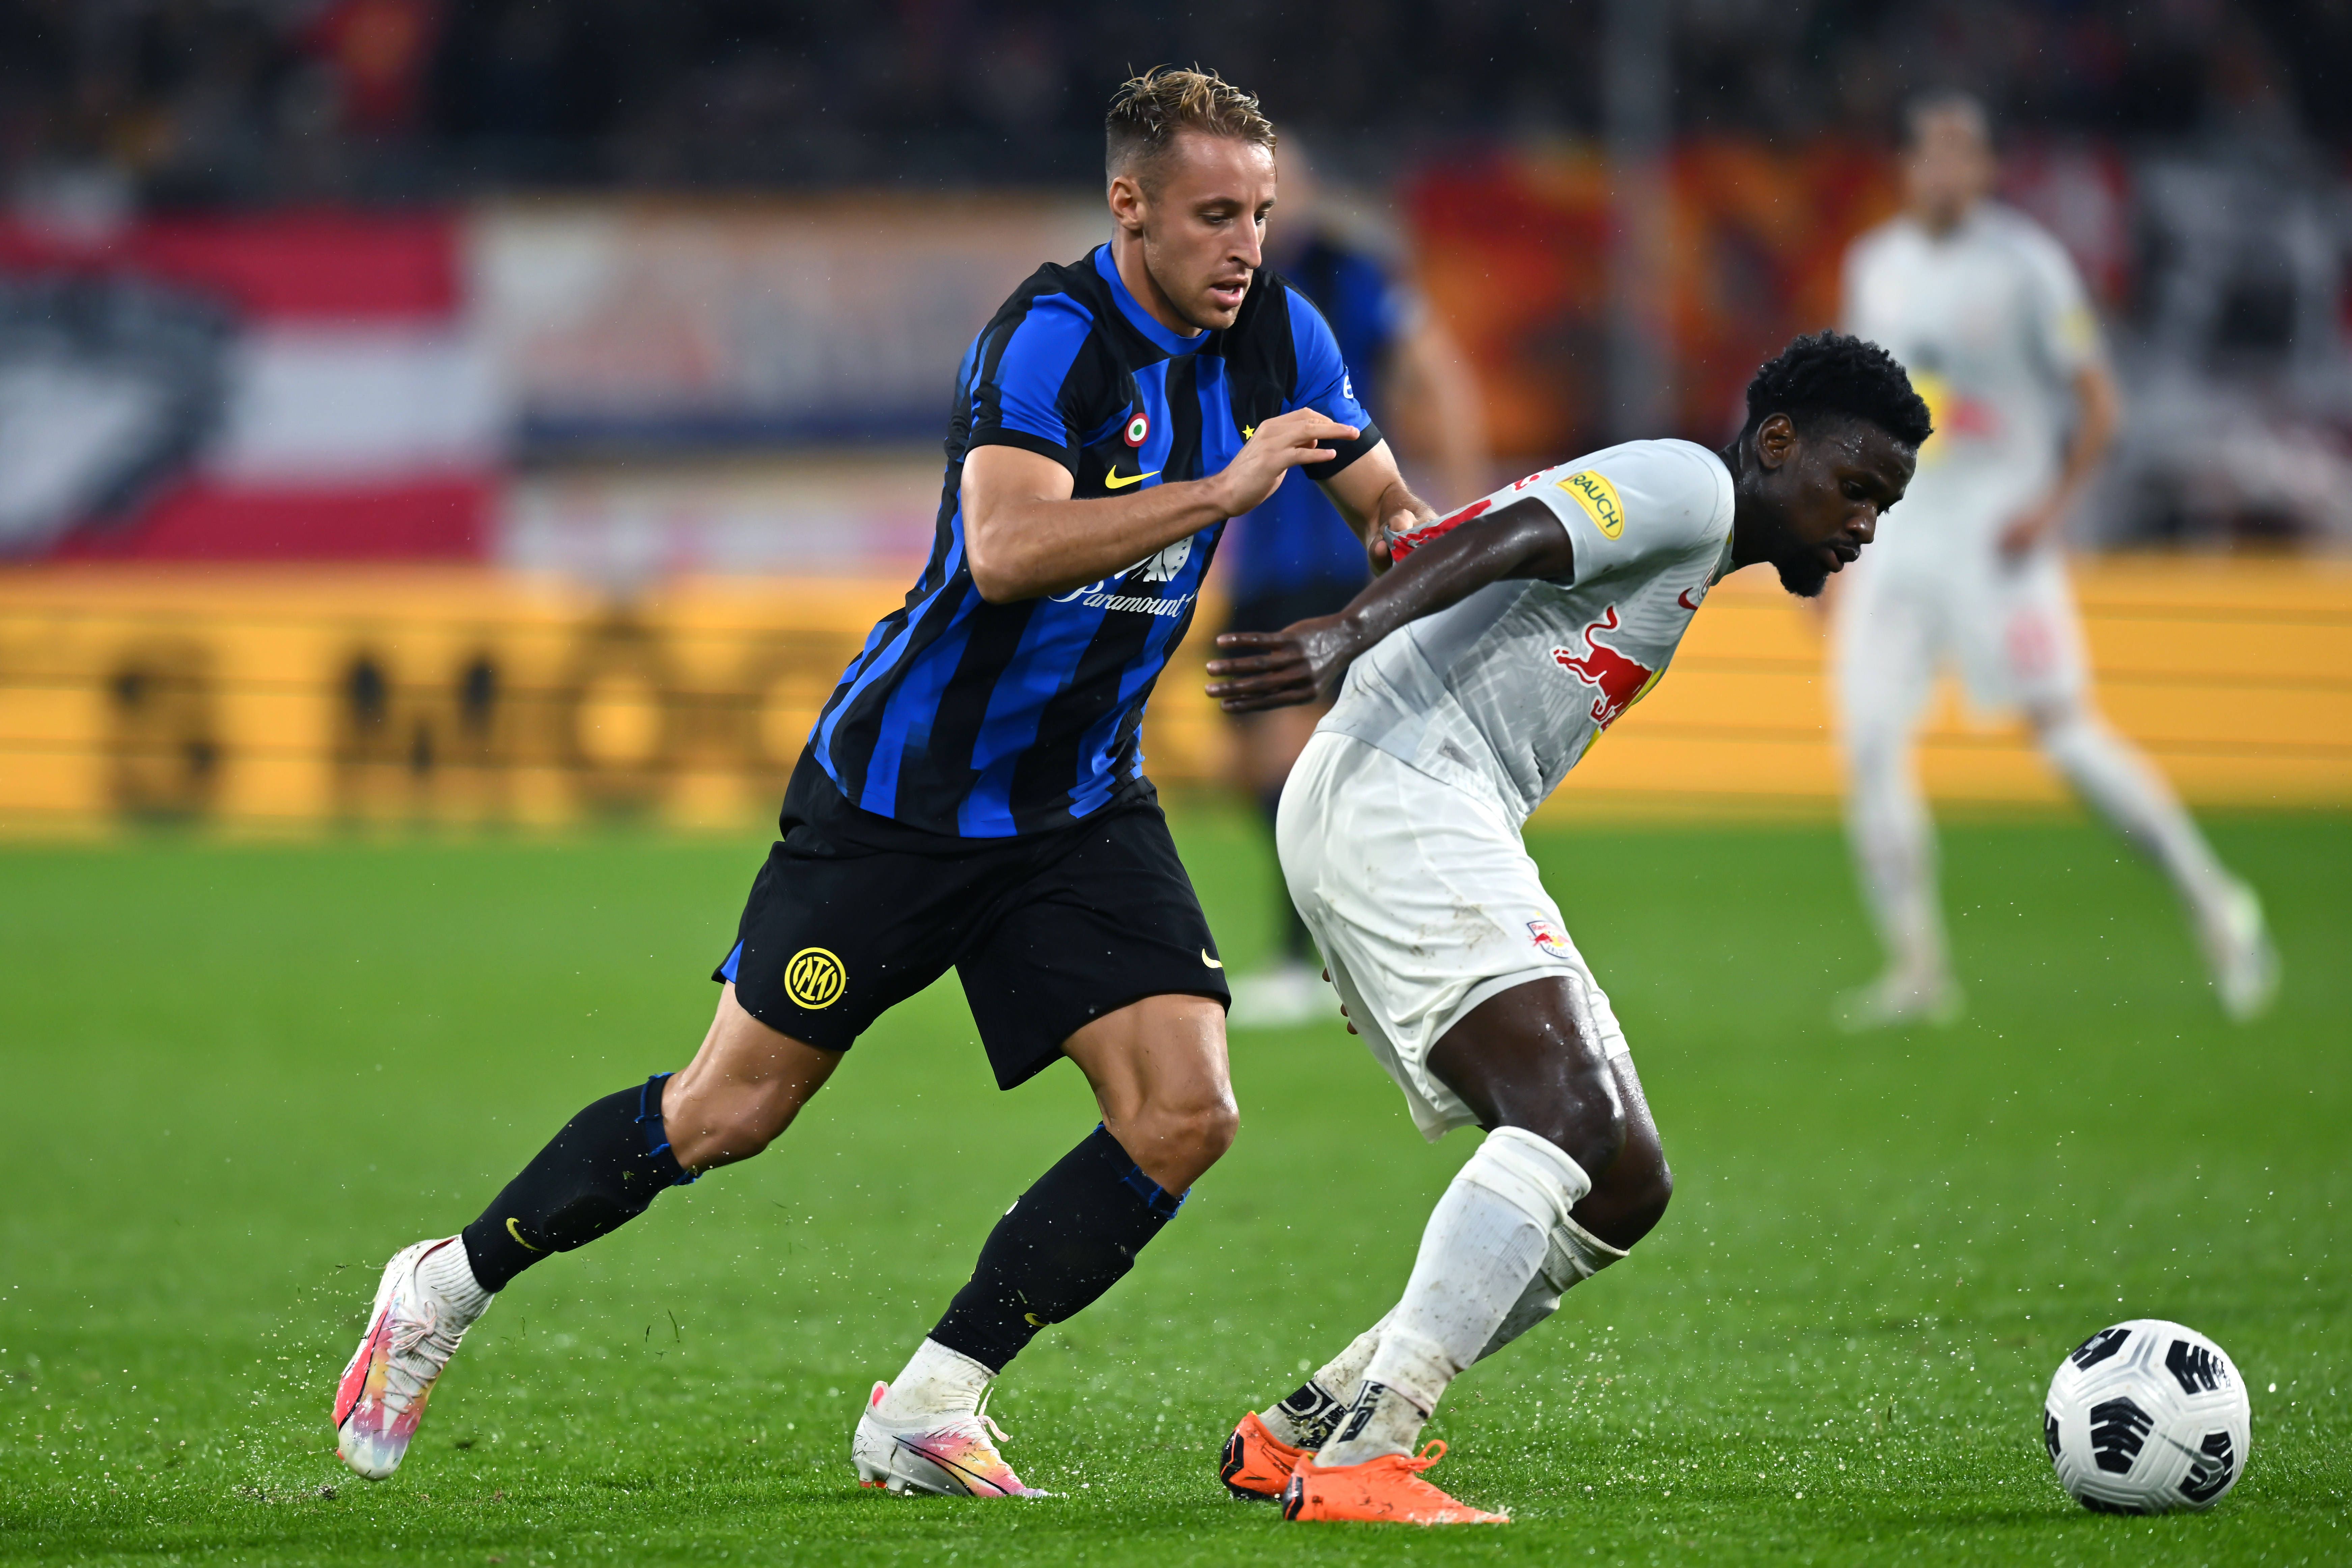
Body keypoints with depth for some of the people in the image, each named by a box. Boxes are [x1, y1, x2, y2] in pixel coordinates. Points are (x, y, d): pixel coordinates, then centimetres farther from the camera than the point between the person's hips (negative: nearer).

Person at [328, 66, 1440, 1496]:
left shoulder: (1276, 335, -3)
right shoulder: (1052, 335, -23)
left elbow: (1397, 517, 13)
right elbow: (1007, 550, -39)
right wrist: (1219, 490, -40)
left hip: (1079, 810, 6)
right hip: (902, 787, -6)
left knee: (1186, 1113, -12)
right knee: (731, 1113, 2)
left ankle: (927, 1408, -2)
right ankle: (447, 1287, 24)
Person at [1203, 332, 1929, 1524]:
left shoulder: (1690, 556, 29)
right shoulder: (1685, 486, -2)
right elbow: (1500, 541, -19)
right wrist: (1349, 633, -34)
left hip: (1447, 834, 10)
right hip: (1397, 795, -10)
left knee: (1624, 1189, 6)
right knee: (1569, 1113, -26)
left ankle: (1299, 1431, 7)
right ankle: (1360, 1460, -32)